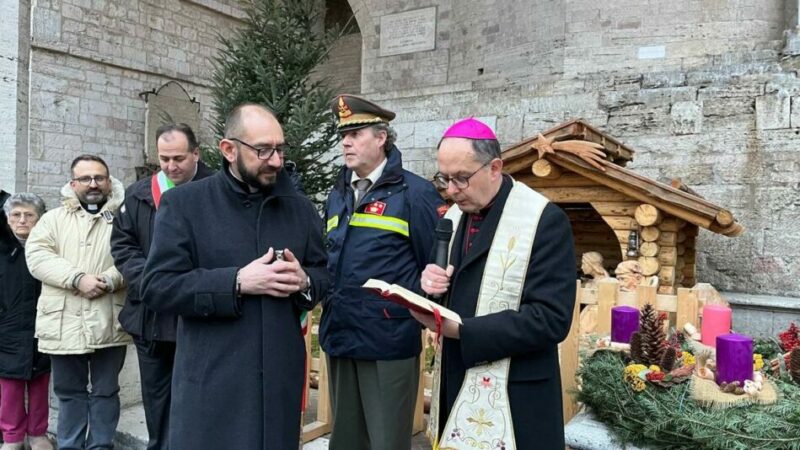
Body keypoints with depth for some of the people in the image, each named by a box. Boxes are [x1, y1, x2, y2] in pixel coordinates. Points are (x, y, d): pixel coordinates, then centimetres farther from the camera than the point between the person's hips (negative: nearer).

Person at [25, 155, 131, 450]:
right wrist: (77, 278, -17)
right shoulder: (54, 219, 9)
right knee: (70, 392, 15)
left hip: (109, 323, -1)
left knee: (105, 391, 10)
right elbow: (36, 255, -5)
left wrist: (108, 280, -21)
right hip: (64, 323, 1)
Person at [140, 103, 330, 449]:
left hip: (281, 379, 4)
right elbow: (157, 286, -10)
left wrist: (304, 281, -11)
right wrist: (237, 281, -19)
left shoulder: (300, 206, 8)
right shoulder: (183, 204, -4)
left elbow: (324, 272, 13)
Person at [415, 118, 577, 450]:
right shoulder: (453, 216, 8)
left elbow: (550, 319, -20)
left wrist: (459, 330, -24)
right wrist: (431, 285, -7)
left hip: (513, 402, -6)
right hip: (454, 387, 6)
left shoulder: (545, 220, -15)